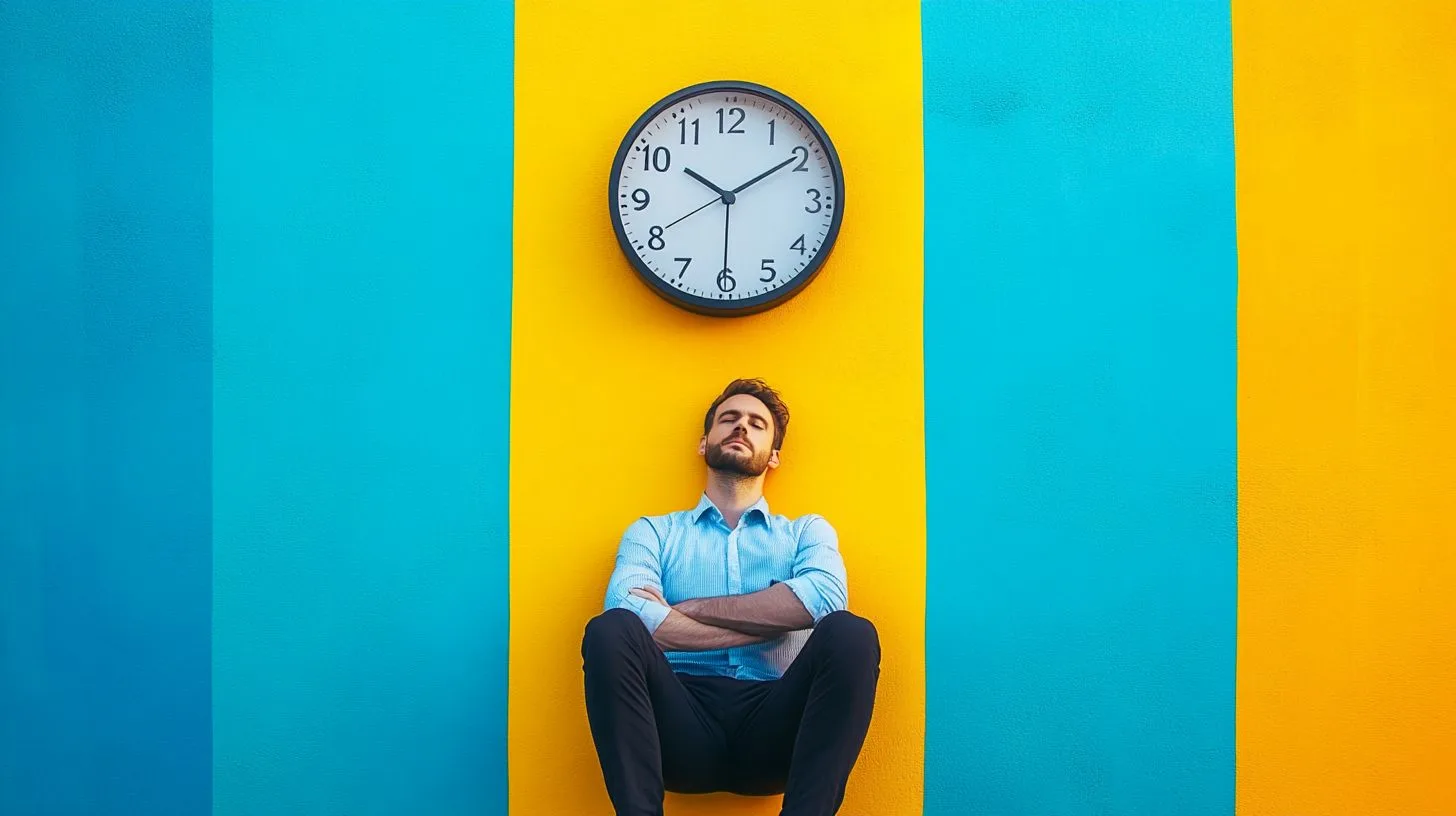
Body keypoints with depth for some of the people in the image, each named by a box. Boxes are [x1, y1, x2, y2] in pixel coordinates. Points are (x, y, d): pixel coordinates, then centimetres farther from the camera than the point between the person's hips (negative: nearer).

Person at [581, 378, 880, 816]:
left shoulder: (807, 532, 19)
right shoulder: (653, 532, 17)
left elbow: (824, 597, -7)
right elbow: (627, 608, -7)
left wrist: (685, 608, -5)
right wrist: (771, 621, -6)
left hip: (772, 730, 0)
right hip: (684, 726, 0)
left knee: (851, 634, -26)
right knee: (610, 630, -26)